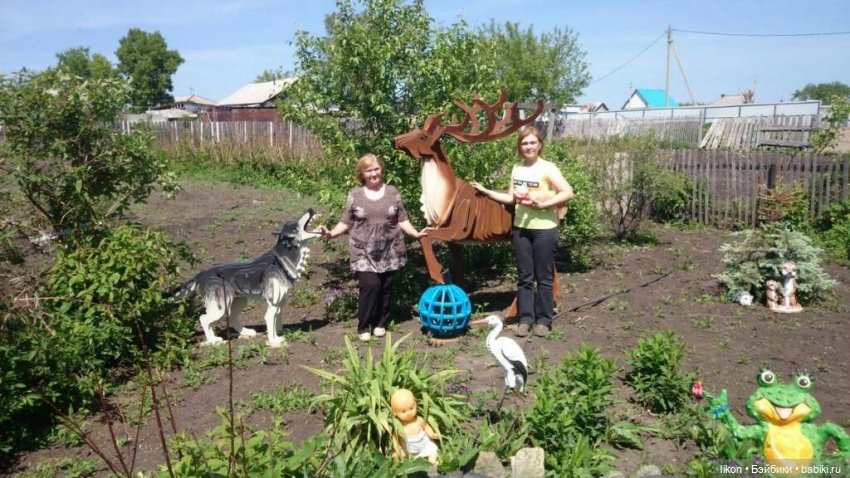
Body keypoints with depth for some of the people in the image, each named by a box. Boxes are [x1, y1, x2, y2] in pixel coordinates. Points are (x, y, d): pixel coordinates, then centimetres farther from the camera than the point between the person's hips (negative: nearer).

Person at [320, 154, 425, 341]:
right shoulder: (354, 195, 2)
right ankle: (364, 326, 2)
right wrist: (331, 233, -13)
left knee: (385, 288, 5)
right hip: (364, 252, -2)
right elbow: (346, 223, 3)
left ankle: (380, 323, 24)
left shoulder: (392, 193, 5)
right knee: (370, 285, -15)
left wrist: (416, 233, -6)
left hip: (389, 251, 2)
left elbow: (402, 220, 7)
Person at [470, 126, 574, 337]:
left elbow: (568, 193, -16)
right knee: (524, 276, 10)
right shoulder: (517, 169, 8)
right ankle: (525, 318, 19)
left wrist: (542, 204, -20)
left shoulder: (547, 168, -9)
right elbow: (511, 198, 12)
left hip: (544, 229, -5)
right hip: (521, 228, 5)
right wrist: (485, 191, 10)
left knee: (543, 277, 4)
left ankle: (543, 320, 15)